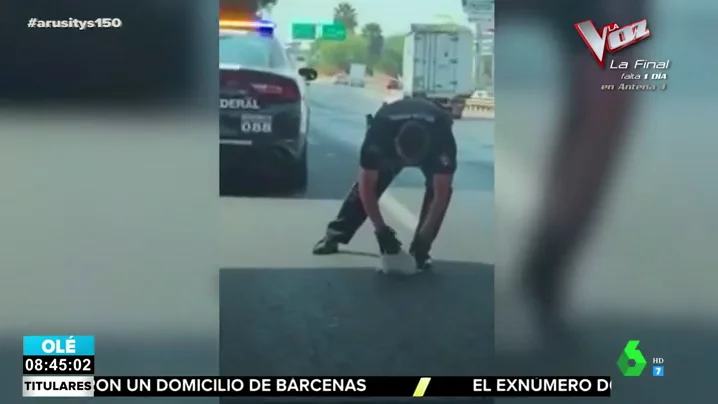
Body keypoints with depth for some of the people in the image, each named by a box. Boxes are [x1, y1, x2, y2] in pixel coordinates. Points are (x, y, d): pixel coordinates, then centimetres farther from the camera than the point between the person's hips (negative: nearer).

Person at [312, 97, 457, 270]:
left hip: (434, 134, 0)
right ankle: (335, 235, 9)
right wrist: (381, 230, -35)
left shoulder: (443, 138, -45)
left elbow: (441, 194, -37)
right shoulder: (379, 132, -43)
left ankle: (420, 249, -9)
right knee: (364, 185, -8)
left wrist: (424, 236, -39)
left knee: (440, 188, -22)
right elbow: (366, 186, -34)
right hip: (389, 129, 1)